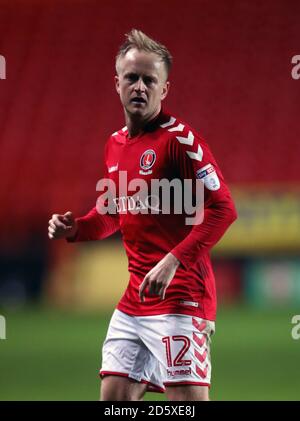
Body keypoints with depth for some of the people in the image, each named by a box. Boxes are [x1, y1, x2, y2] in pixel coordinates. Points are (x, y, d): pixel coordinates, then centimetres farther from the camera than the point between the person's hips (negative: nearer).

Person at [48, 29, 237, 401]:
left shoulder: (179, 138, -11)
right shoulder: (115, 145, 13)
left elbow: (223, 209, -16)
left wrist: (173, 261, -23)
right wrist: (73, 228, 6)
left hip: (180, 297, -8)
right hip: (132, 302, 8)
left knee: (187, 399, -11)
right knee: (113, 396, 7)